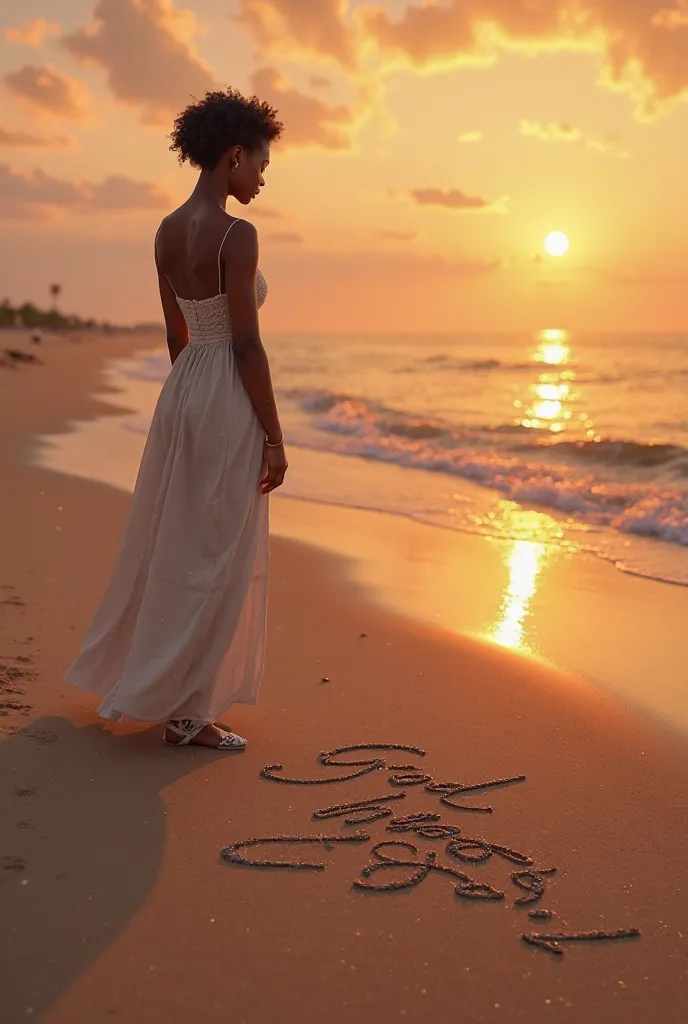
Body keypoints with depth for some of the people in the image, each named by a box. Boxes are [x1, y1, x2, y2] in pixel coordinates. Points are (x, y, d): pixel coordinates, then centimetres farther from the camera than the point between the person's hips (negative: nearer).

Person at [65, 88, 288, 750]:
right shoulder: (235, 234, -16)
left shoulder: (168, 231, 10)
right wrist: (274, 438, -12)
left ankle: (131, 671, 36)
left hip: (182, 391, 9)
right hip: (227, 403, -9)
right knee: (214, 558, 1)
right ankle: (184, 709, 13)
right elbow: (246, 346, -18)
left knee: (169, 542, 20)